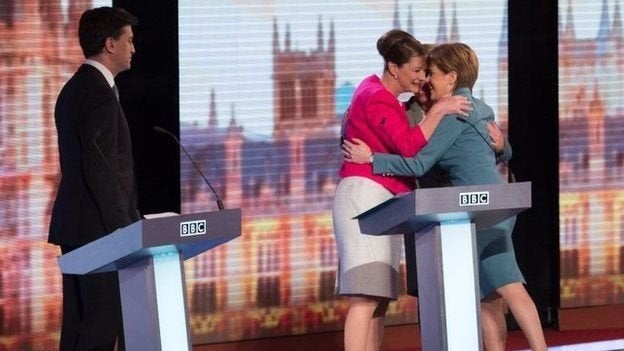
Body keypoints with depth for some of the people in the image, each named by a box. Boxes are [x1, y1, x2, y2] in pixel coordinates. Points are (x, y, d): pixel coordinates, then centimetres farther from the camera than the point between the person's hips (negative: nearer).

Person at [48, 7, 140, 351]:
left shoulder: (74, 89, 17)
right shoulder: (99, 93, -15)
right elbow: (101, 170, -20)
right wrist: (123, 229, -17)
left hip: (76, 226, 10)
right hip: (98, 228, -10)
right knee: (102, 323, -9)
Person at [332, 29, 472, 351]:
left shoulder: (382, 97, 21)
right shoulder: (377, 99, -11)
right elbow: (409, 148, -22)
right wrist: (438, 110, -20)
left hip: (380, 203, 11)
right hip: (364, 196, -11)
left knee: (379, 299, 5)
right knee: (366, 297, -19)